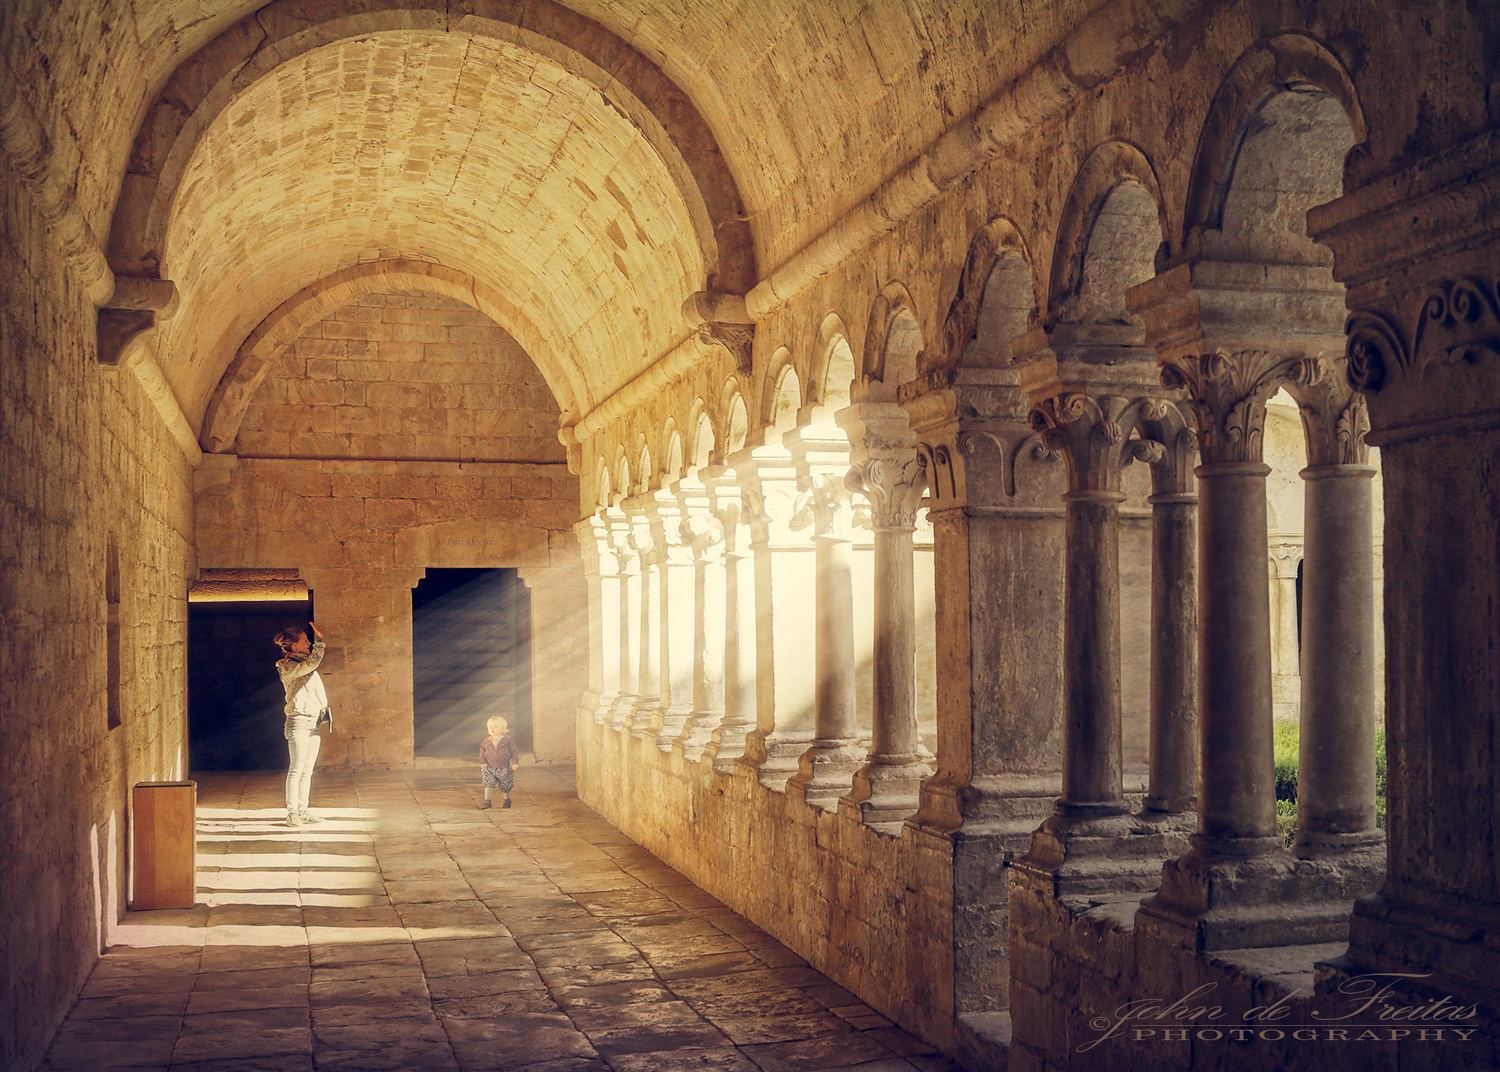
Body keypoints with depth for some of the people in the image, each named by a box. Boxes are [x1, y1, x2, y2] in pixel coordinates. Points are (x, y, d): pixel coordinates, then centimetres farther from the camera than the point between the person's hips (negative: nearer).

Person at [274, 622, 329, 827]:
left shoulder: (304, 663, 16)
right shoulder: (288, 667, -11)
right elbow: (311, 663, -27)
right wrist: (320, 640, -21)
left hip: (314, 722, 9)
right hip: (299, 722, -9)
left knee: (308, 770, 10)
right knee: (296, 769, -7)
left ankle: (302, 811, 15)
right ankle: (292, 813, -5)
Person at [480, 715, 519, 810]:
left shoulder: (507, 740, -3)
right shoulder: (486, 742, 4)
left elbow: (513, 752, 0)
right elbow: (482, 753, 13)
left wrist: (515, 763, -7)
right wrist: (483, 763, 1)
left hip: (504, 769, -1)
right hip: (490, 768, 1)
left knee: (505, 786, 7)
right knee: (488, 784, -16)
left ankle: (507, 800, 30)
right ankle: (487, 801, -13)